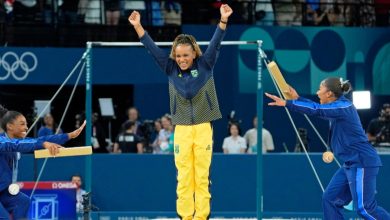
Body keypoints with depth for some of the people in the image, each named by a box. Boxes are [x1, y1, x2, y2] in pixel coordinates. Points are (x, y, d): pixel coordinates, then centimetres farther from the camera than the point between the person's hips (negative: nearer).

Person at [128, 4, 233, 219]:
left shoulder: (205, 65, -1)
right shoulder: (171, 69, 3)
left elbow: (215, 44, -11)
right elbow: (153, 49, -2)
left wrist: (223, 20, -25)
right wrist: (138, 26, -12)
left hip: (203, 128, -1)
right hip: (181, 129, 1)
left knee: (202, 176, 0)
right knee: (184, 177, 0)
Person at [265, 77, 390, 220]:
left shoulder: (343, 107, -16)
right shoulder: (338, 107, 13)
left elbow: (316, 110, -26)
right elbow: (318, 108, 30)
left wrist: (286, 103, -26)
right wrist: (297, 99, 22)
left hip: (362, 163, -10)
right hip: (351, 164, 10)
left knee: (364, 208, -11)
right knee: (330, 199, 9)